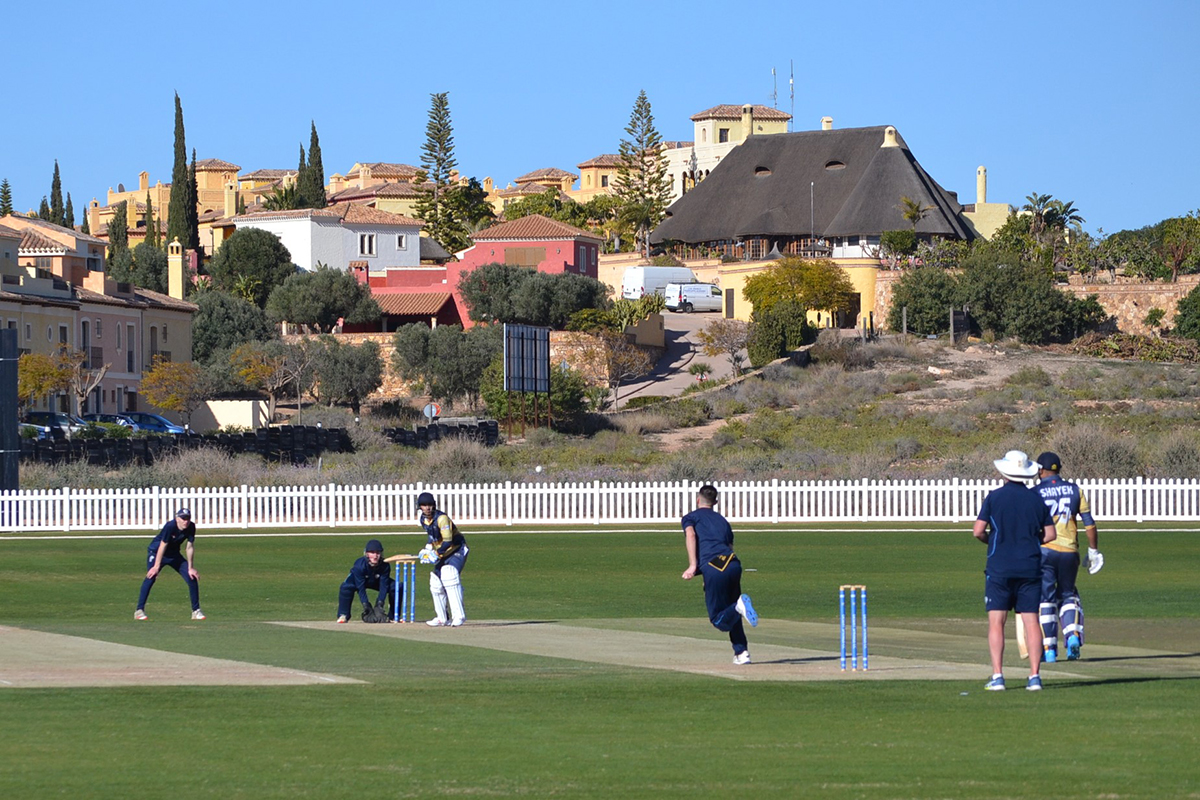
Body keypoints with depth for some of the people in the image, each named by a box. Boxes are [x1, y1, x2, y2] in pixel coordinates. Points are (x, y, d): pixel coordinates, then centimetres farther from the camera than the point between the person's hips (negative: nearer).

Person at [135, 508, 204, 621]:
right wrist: (156, 567, -31)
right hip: (156, 552, -5)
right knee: (151, 577, -25)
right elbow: (163, 546, -30)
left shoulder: (191, 527, -16)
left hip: (174, 555, 5)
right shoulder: (170, 526, -31)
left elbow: (189, 547, -9)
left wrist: (191, 568, -8)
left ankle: (196, 611, 10)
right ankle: (139, 610, -23)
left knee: (192, 578, -3)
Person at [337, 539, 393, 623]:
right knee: (346, 587, -36)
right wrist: (365, 604, -41)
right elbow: (360, 587, -34)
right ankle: (343, 615, -20)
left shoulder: (385, 565, -30)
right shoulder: (359, 565, -37)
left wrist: (380, 603, -37)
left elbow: (384, 586, -27)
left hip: (377, 582, 3)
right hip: (358, 579, -3)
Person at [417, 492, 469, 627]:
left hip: (456, 550, -8)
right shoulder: (422, 519, 0)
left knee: (449, 577, -26)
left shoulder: (441, 518, -25)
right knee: (436, 584, 6)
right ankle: (442, 618, 20)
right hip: (441, 554, 8)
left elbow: (448, 541, -30)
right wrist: (428, 546, -1)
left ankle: (459, 616, -27)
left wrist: (437, 552, -39)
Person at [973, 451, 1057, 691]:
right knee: (1031, 621, 3)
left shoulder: (994, 497, -3)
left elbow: (978, 531, -7)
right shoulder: (1036, 499, 6)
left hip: (1000, 568, -3)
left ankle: (997, 676, -8)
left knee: (996, 622, 0)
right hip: (1030, 566, 3)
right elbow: (1049, 534, 6)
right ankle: (1035, 675, -4)